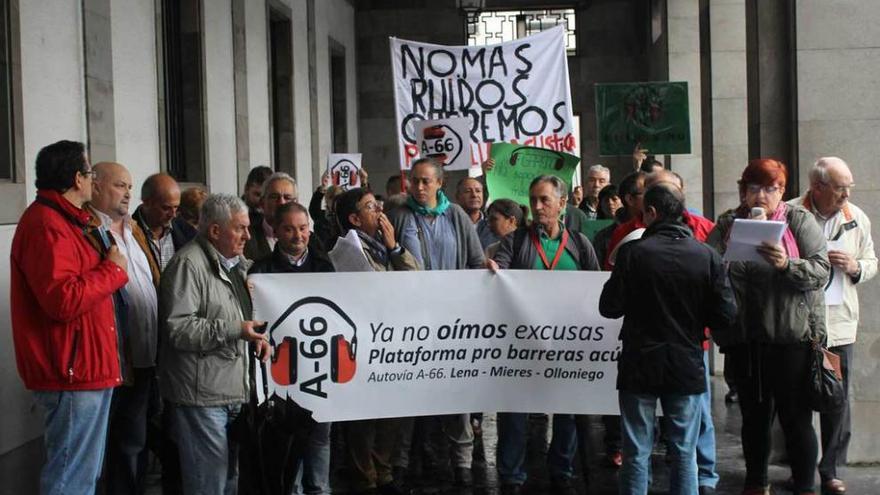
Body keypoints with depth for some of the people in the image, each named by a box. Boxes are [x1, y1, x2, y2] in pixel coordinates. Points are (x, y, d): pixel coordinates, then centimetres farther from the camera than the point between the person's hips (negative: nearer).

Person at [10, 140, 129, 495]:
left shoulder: (62, 220, 17)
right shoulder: (46, 226, -18)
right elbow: (64, 301, -26)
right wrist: (113, 269, -15)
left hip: (84, 370, 11)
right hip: (72, 373, -11)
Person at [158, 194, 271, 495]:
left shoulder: (238, 265, 16)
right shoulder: (188, 264, -15)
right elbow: (179, 329, -23)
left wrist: (257, 335, 8)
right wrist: (234, 331, -27)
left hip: (233, 392, 9)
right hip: (202, 395, -9)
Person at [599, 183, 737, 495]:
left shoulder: (634, 252, -11)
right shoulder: (707, 256, -6)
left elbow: (609, 307, -8)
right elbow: (725, 316, -5)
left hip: (640, 365, -1)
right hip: (687, 365, 2)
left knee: (636, 452, 7)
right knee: (684, 452, 10)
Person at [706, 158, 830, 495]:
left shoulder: (799, 221, 2)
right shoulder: (728, 224, 9)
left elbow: (821, 270, -7)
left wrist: (787, 264, -24)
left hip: (790, 334, -3)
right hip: (743, 337, 3)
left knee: (795, 417, 2)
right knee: (753, 415, 15)